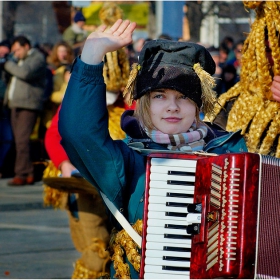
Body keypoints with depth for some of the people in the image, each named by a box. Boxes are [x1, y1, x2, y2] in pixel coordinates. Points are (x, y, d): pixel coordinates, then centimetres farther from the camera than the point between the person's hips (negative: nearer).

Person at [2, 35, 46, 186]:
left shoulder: (37, 58, -4)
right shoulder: (19, 60, 26)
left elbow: (25, 73, -21)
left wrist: (8, 64, -9)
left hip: (28, 105, -9)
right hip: (15, 105, 9)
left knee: (22, 140, -15)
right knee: (19, 141, 5)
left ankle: (21, 174, -17)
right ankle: (28, 173, 8)